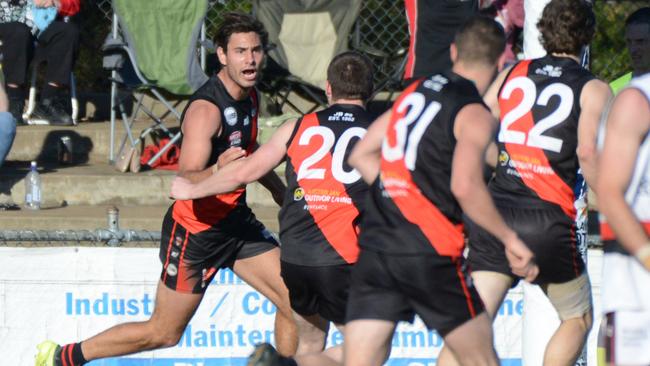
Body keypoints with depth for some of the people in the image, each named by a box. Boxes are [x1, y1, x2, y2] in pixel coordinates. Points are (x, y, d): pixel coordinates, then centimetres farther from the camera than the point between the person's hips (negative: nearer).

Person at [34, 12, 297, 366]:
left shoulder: (249, 95, 3)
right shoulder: (206, 109, -25)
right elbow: (186, 180, -36)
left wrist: (279, 189, 33)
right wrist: (218, 169, -55)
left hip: (235, 220, 8)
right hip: (194, 229, -8)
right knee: (163, 333, 3)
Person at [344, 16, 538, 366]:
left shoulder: (414, 92, 15)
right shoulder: (475, 114, -7)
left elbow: (360, 156, 20)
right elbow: (466, 186, -21)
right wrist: (511, 240, -12)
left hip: (375, 244, 6)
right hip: (429, 253, -6)